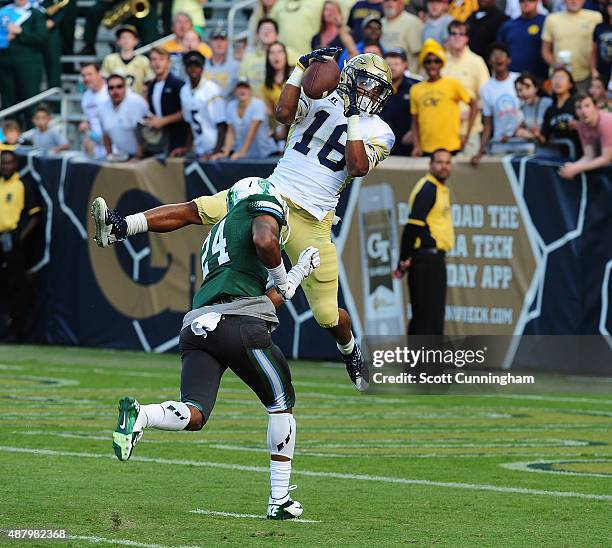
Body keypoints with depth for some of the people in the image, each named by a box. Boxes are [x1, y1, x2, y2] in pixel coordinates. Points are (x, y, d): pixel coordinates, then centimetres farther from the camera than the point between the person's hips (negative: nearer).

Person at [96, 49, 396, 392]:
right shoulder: (321, 100, 10)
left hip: (310, 219, -2)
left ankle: (351, 352, 32)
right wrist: (303, 66, -9)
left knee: (327, 314, 0)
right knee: (198, 209, -19)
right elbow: (284, 114, -8)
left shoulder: (379, 132, 4)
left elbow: (359, 168, -14)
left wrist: (354, 117, -16)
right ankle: (121, 227, -21)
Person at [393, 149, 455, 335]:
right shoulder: (428, 188, -13)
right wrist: (405, 259, -19)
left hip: (434, 258, 10)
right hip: (426, 256, -10)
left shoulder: (441, 189, 19)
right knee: (427, 313, -11)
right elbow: (413, 225, -18)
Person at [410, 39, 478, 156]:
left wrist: (466, 136, -2)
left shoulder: (452, 85, 0)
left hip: (450, 147, -3)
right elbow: (415, 122, 12)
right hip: (426, 150, 3)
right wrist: (416, 146, -1)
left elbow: (473, 106, 4)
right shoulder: (415, 90, 9)